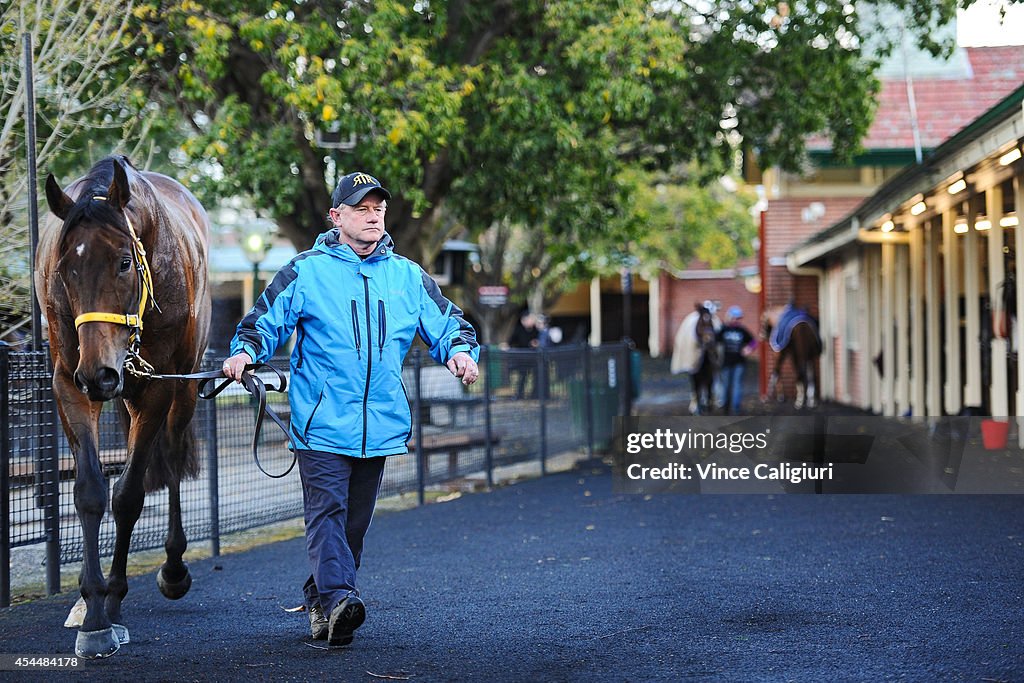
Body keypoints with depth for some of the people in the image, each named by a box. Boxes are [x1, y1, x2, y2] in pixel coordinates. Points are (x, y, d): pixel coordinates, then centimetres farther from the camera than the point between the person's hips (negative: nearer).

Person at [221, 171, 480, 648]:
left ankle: (319, 601, 23)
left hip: (380, 425, 4)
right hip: (321, 423, -4)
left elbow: (447, 322, 14)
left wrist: (461, 351, -8)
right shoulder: (306, 272, 1)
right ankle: (335, 599, -27)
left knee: (355, 519, 10)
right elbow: (265, 321, 1)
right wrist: (245, 351, -19)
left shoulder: (407, 276, 11)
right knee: (327, 510, -16)